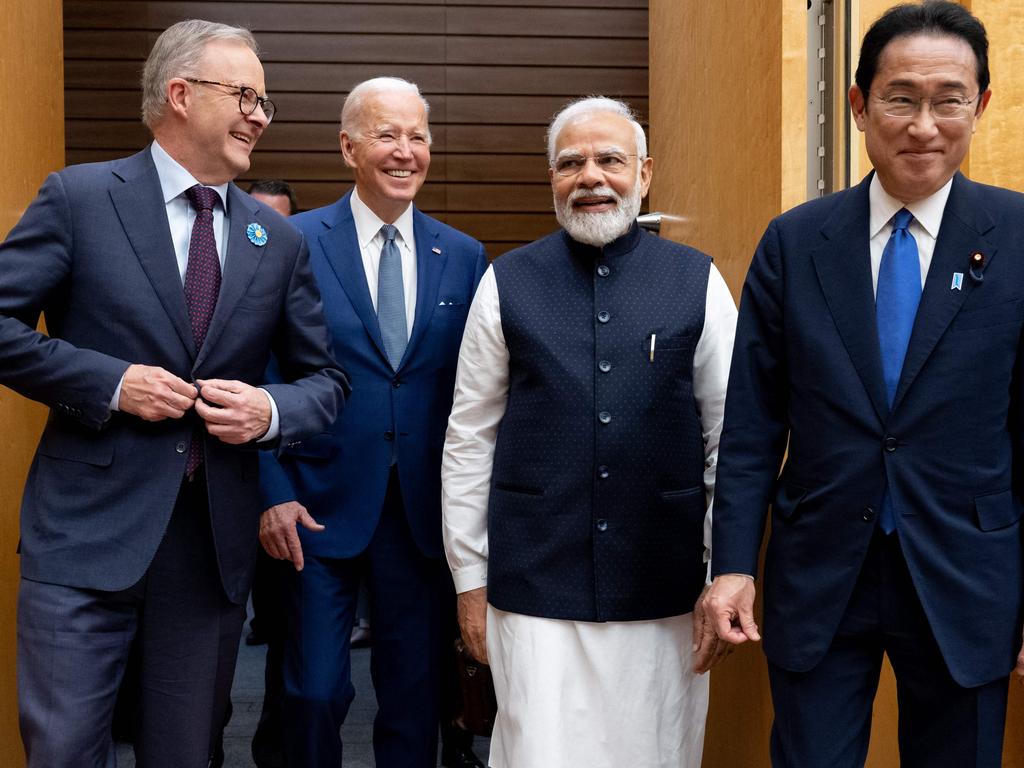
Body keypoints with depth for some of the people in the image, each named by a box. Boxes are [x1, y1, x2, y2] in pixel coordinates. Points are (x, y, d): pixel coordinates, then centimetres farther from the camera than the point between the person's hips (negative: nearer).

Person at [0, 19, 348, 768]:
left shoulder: (278, 239, 9)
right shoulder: (79, 198, -2)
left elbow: (325, 378, 13)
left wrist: (272, 411, -8)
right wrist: (109, 382, -15)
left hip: (216, 540, 4)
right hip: (88, 530, -3)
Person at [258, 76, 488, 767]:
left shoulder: (464, 257, 6)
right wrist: (275, 492, -9)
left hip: (425, 512, 3)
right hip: (324, 505, -2)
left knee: (416, 692, 12)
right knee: (316, 691, 2)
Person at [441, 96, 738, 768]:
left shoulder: (698, 283, 1)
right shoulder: (507, 285, 1)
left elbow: (728, 440, 3)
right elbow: (469, 442, 4)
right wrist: (470, 580, 4)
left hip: (665, 594, 1)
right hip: (535, 592, 0)